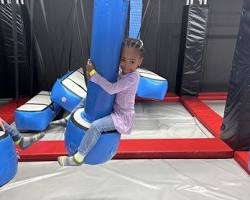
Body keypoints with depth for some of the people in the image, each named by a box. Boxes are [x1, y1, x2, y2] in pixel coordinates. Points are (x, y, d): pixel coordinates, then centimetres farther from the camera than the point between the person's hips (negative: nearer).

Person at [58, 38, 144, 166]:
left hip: (123, 117, -9)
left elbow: (111, 89, -34)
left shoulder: (133, 77, -27)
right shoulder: (122, 72, 0)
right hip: (116, 110, 10)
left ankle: (78, 158, -9)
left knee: (95, 126, -24)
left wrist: (93, 73, -30)